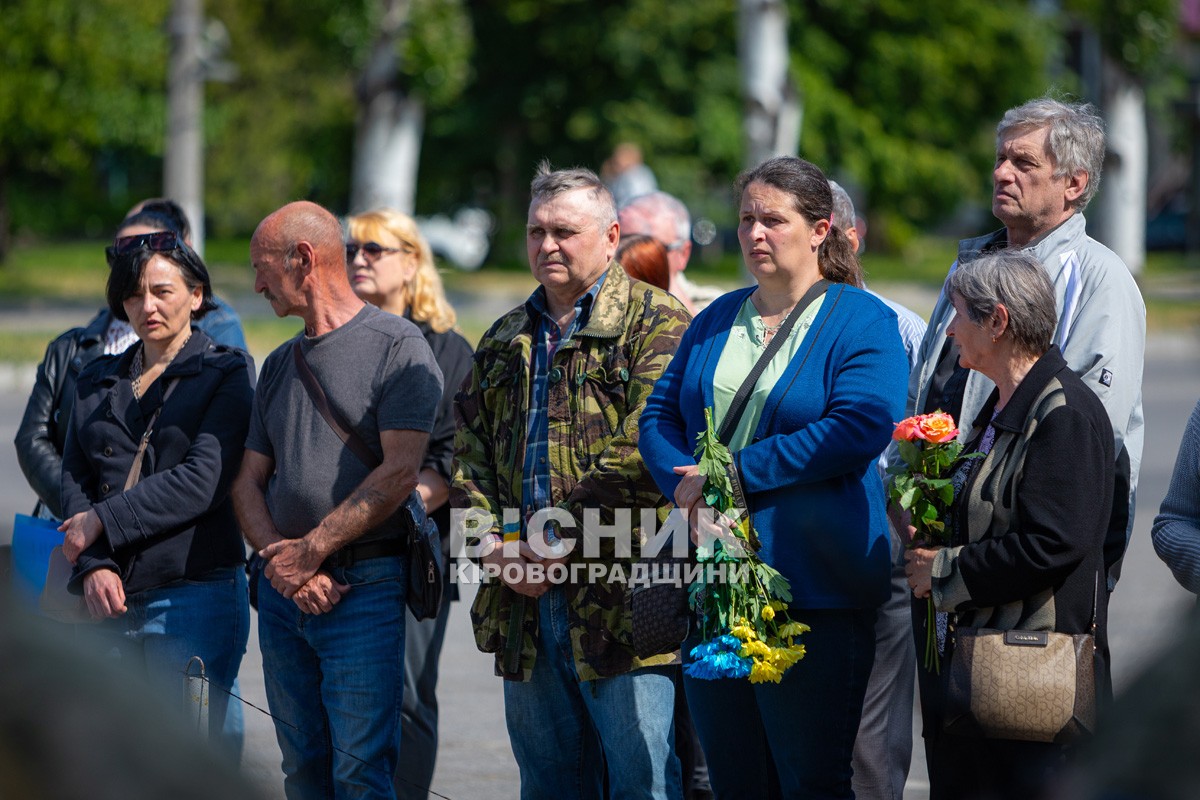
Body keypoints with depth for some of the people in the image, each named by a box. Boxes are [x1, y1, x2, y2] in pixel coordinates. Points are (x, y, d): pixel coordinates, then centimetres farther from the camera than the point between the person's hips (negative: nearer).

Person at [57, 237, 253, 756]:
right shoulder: (97, 382, 18)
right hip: (110, 601, 5)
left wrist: (103, 522, -11)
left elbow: (204, 480, -10)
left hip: (195, 595, -5)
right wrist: (93, 567, -9)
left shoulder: (226, 373, 2)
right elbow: (74, 479, 8)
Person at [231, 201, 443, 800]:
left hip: (364, 589, -7)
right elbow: (249, 483, 14)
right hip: (282, 591, 7)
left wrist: (312, 549, -15)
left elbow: (399, 473, -13)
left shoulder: (396, 345, -4)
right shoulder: (280, 364, 19)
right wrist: (277, 560, -5)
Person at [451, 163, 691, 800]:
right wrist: (495, 545, -2)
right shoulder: (504, 341, 19)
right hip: (525, 606, 7)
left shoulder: (656, 324, -4)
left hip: (621, 603, -7)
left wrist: (551, 543, -15)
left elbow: (639, 453, -15)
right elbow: (468, 458, 16)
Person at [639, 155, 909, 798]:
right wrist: (686, 486, -9)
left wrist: (737, 473, -18)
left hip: (814, 592, -6)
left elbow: (860, 427, -17)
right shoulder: (717, 320, 17)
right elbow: (660, 415, 14)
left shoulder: (862, 322, -3)